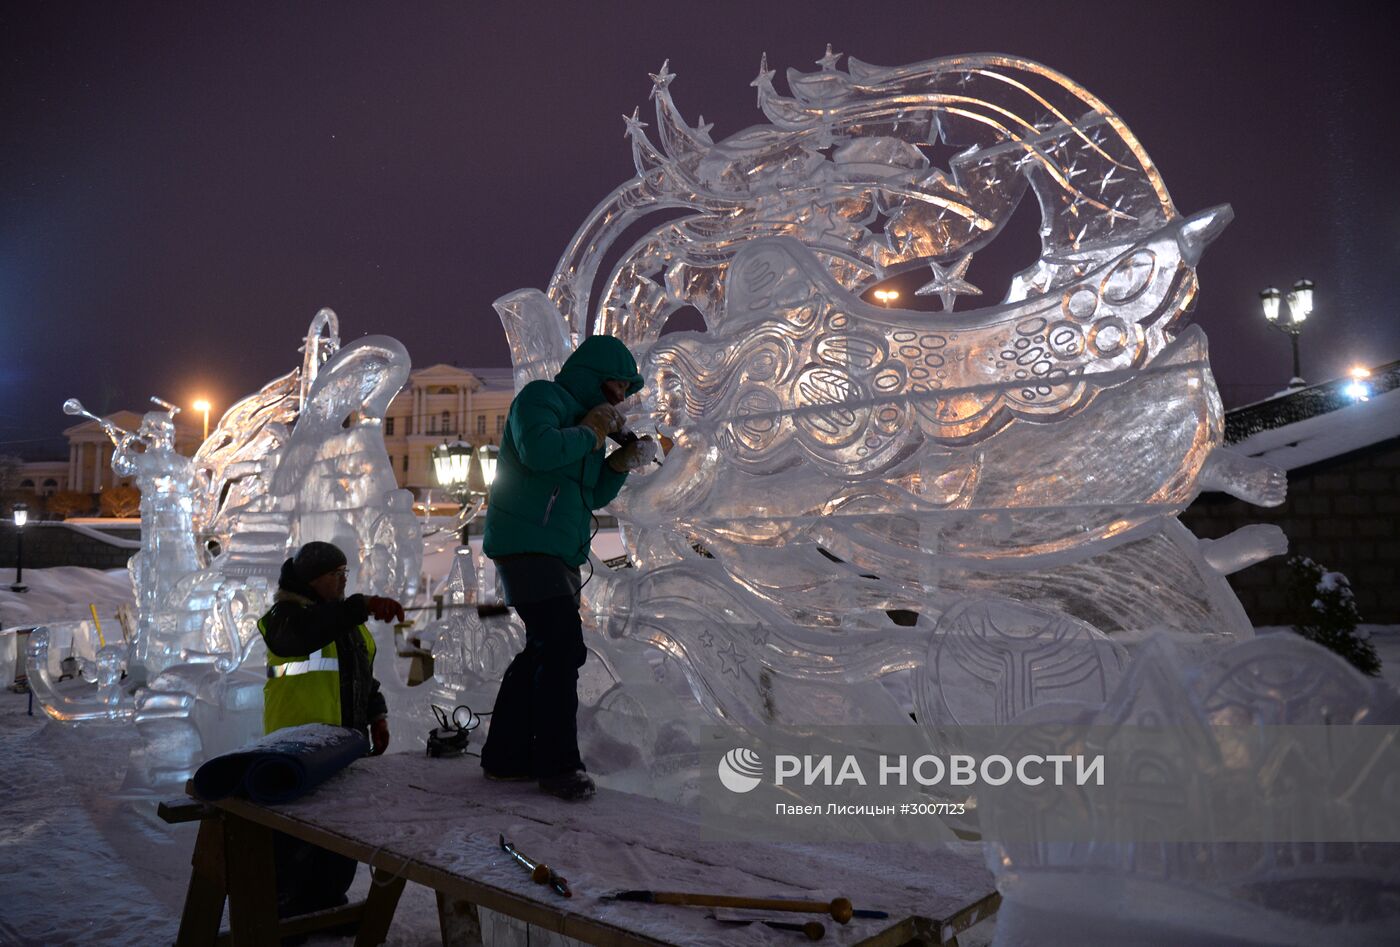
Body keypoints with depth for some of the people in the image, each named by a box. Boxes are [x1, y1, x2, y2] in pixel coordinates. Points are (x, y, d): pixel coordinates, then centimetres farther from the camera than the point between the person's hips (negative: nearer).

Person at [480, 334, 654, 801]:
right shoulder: (541, 397, -4)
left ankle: (506, 755, 19)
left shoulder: (584, 417, 22)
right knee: (562, 648, -14)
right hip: (526, 544, -10)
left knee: (544, 652, 10)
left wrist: (622, 463, 6)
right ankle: (556, 764, -7)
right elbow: (538, 451, -26)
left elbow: (594, 496, 21)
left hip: (560, 554, 10)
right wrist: (590, 433, -12)